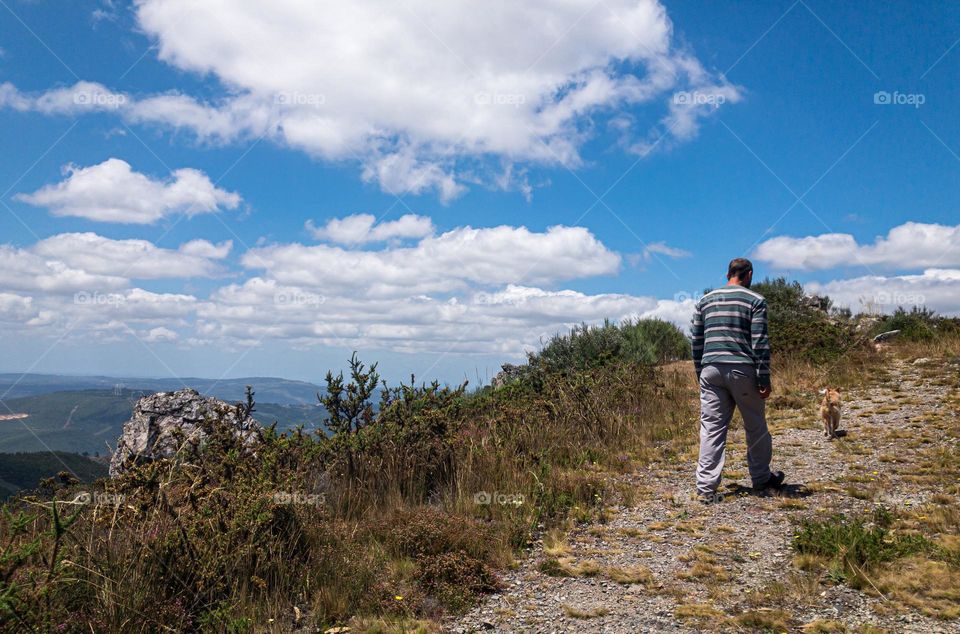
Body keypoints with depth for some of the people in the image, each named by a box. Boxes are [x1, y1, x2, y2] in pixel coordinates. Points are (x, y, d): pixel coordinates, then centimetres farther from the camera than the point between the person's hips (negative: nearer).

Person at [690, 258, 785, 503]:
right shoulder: (755, 300, 0)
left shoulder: (705, 301, 12)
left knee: (711, 428, 2)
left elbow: (696, 341, 12)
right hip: (742, 370, -3)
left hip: (711, 369, 3)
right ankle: (762, 478, 29)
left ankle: (706, 488, -2)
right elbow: (760, 342, -7)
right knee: (755, 426, 14)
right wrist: (764, 379, -5)